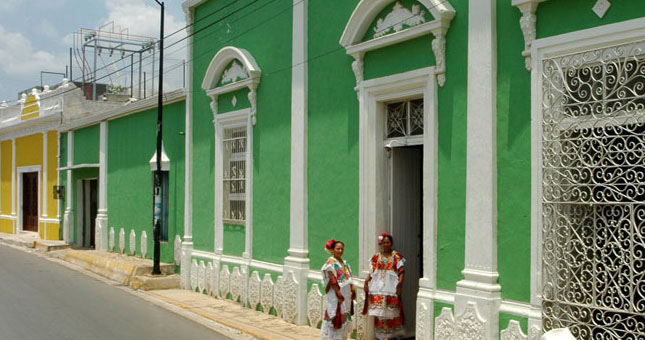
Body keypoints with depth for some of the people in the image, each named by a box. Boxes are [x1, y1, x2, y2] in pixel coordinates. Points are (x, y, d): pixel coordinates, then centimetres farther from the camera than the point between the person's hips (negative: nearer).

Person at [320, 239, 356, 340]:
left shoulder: (343, 262, 12)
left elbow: (349, 277, 15)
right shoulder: (331, 262, -13)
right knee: (335, 319, -5)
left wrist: (352, 290, 3)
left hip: (346, 296, 8)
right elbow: (333, 281, -17)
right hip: (335, 297, -8)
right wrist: (339, 295, -19)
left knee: (344, 319, 12)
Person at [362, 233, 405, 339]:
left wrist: (399, 284, -13)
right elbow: (371, 272, 11)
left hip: (391, 287, -2)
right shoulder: (376, 257, 11)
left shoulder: (397, 256, 3)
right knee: (379, 313, 0)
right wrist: (366, 282, -3)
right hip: (378, 287, 2)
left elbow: (401, 272, -2)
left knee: (391, 313, -2)